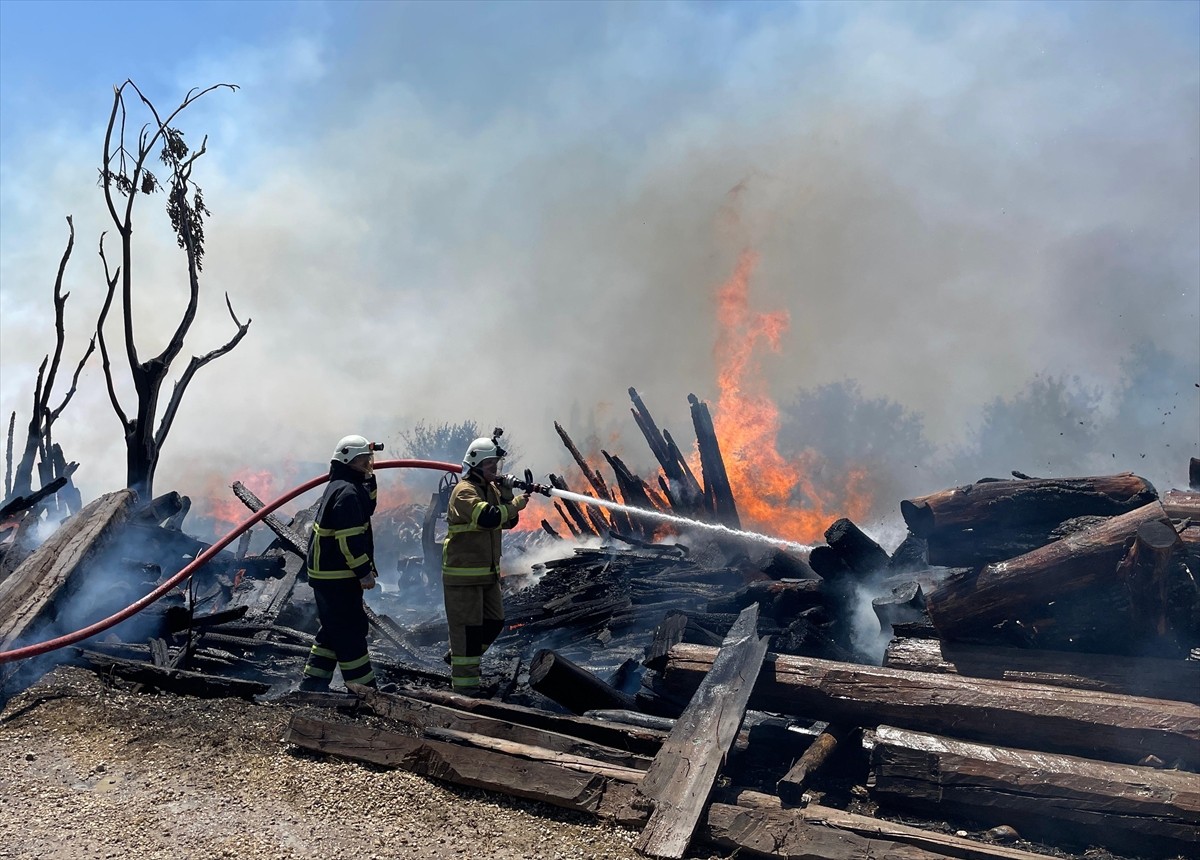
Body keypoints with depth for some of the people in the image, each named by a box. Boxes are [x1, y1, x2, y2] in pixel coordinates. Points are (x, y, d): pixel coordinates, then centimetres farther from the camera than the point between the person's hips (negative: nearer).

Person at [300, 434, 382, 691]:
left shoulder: (340, 486, 13)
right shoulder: (347, 491, -19)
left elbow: (367, 507, 25)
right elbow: (349, 538, -24)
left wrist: (369, 478, 12)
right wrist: (364, 572, -20)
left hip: (327, 574, 11)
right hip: (338, 576, -11)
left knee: (332, 631, 19)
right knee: (350, 633, -4)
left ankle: (312, 682, 25)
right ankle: (364, 690, 2)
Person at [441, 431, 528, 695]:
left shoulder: (491, 488, 13)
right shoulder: (464, 491, -16)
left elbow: (508, 522, 8)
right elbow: (488, 517, -31)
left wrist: (507, 495, -7)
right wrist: (516, 504, -19)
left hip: (488, 572, 9)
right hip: (464, 573, -9)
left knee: (494, 623, 15)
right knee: (468, 628, -4)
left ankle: (458, 658, 34)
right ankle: (465, 685, 4)